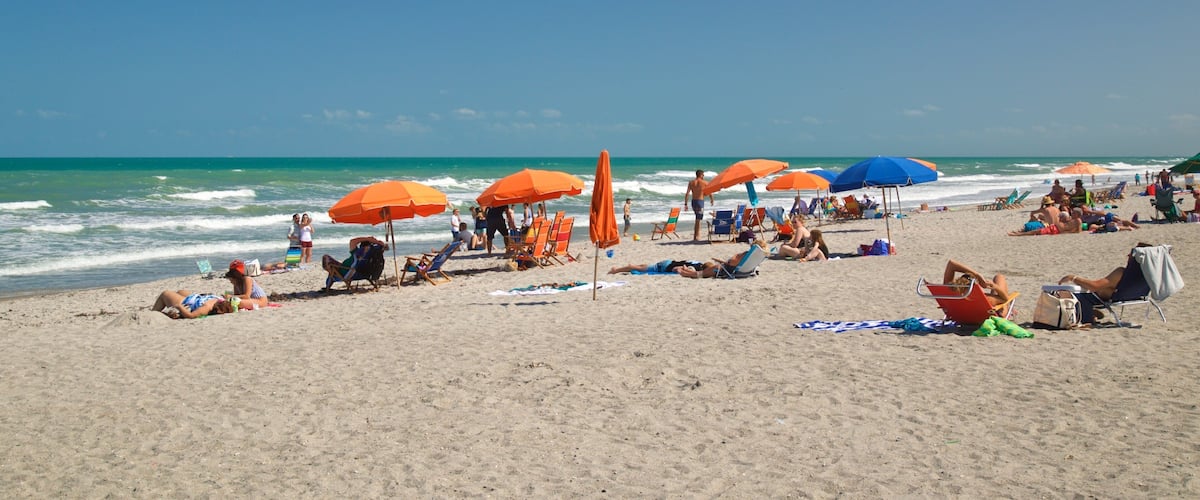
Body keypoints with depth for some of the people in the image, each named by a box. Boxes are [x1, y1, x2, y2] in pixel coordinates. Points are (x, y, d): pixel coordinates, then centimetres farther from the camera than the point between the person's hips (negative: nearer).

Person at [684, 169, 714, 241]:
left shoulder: (691, 183, 6)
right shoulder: (705, 183, -1)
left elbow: (687, 194, -2)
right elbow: (709, 193, 7)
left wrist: (685, 204, -1)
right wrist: (712, 200, 26)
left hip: (693, 201, 4)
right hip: (700, 201, -4)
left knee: (697, 218, 22)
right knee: (698, 219, -3)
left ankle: (696, 234, 20)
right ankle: (696, 236, -4)